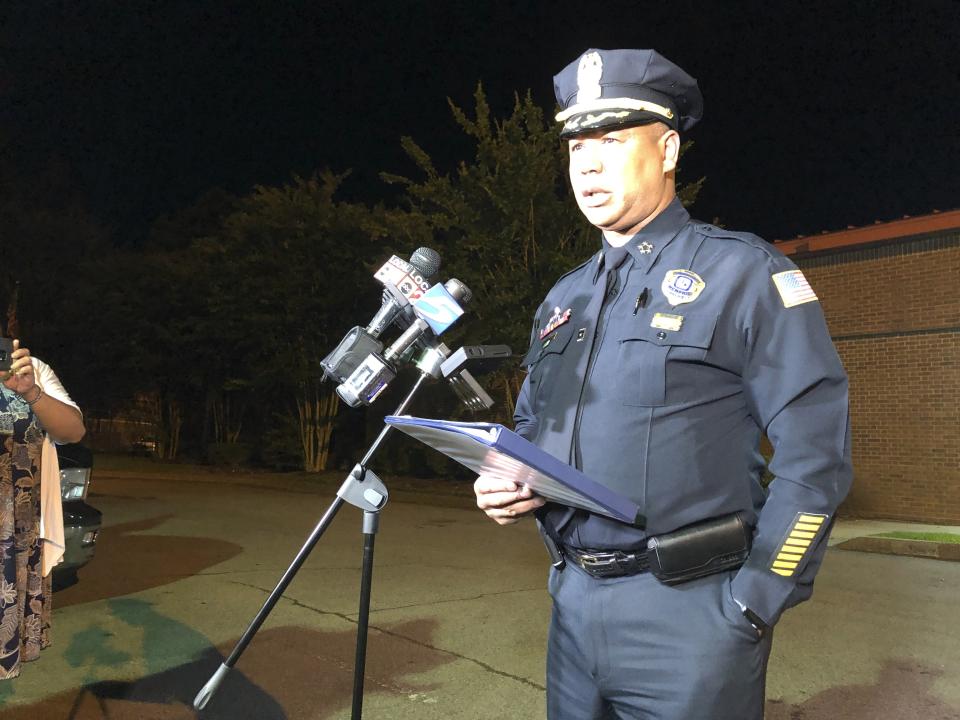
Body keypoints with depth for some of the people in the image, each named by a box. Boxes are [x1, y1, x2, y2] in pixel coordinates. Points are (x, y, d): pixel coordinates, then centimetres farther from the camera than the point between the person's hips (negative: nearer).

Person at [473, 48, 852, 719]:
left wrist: (752, 605, -13)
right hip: (572, 598, 6)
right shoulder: (564, 296, 12)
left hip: (687, 611, -6)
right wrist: (509, 483, 0)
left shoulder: (742, 271, -7)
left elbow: (815, 453, -11)